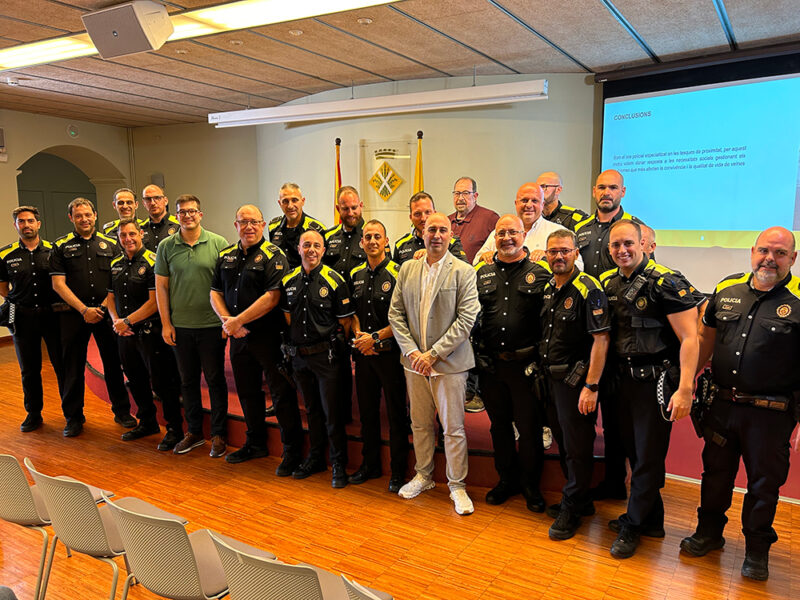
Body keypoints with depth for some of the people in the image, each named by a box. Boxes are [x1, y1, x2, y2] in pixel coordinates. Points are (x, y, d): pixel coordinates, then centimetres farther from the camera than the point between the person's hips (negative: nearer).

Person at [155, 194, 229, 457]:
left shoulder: (218, 244, -3)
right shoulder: (166, 246, 4)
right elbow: (161, 287, 6)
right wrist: (166, 323, 2)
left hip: (212, 325, -3)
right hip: (180, 326, 3)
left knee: (215, 379, 5)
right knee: (188, 380, 13)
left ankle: (218, 434, 18)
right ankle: (194, 431, 27)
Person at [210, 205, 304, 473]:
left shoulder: (273, 256, -9)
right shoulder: (226, 256, 12)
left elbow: (272, 297, -18)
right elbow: (215, 292, 13)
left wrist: (237, 320, -16)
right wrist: (226, 320, -6)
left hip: (268, 335, -7)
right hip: (238, 337, 7)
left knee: (282, 394, -1)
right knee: (247, 392, 18)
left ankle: (292, 451, 11)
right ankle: (255, 443, 35)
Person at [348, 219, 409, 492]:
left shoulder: (397, 273, -8)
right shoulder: (356, 275, 10)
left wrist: (375, 337, -15)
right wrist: (358, 334, 0)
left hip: (389, 352, -5)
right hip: (363, 352, 6)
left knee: (396, 413, 3)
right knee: (367, 411, 15)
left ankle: (399, 470, 16)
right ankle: (370, 464, 29)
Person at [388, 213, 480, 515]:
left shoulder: (464, 272, -6)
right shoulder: (407, 269, 7)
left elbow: (467, 319, -12)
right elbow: (395, 313, 5)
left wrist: (434, 354, -16)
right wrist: (412, 351, -7)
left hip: (449, 362, -4)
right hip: (415, 361, 4)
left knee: (453, 428, 4)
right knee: (420, 423, 16)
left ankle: (457, 486, 20)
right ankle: (423, 476, 34)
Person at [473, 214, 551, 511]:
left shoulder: (540, 273, -1)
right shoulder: (482, 273, 9)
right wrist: (477, 357, 6)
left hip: (525, 363, -3)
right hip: (490, 364, 4)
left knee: (529, 427, 6)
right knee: (499, 424, 15)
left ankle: (530, 484, 25)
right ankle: (507, 479, 32)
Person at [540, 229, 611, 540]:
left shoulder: (588, 289, -15)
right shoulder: (548, 288, 10)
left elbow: (600, 340, -19)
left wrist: (591, 386, -22)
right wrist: (545, 372, 14)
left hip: (576, 380, -8)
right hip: (553, 378, 8)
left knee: (578, 447, 4)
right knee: (565, 443, 17)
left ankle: (571, 509, 19)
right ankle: (581, 500, 34)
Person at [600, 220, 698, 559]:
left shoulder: (666, 283, -15)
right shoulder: (609, 284, 6)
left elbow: (689, 337, -17)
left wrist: (684, 390, -23)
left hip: (657, 380, -7)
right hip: (625, 377, 7)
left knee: (648, 457, 4)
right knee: (634, 450, 16)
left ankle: (633, 526, 20)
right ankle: (651, 518, 34)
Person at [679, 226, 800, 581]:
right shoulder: (727, 289, 4)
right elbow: (706, 337, 14)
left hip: (770, 414, -4)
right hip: (723, 405, 4)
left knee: (764, 482, 11)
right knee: (715, 471, 17)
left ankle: (757, 549, 31)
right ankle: (709, 532, 37)